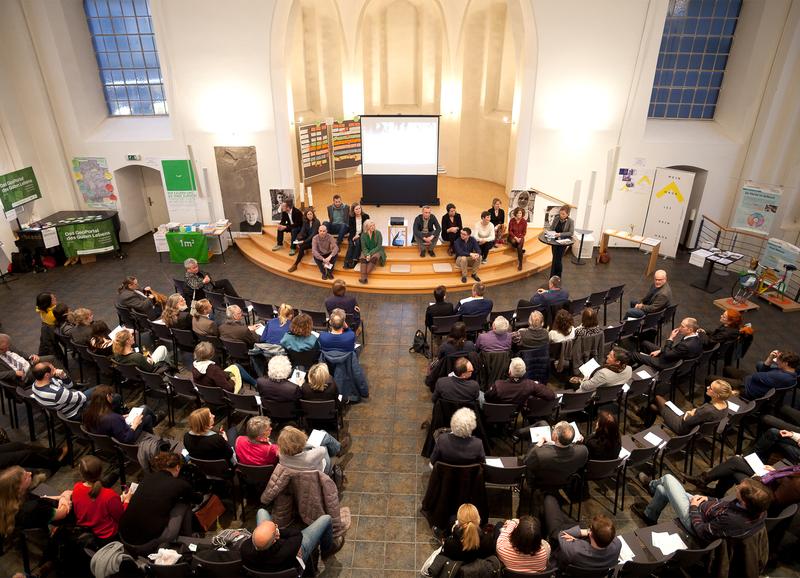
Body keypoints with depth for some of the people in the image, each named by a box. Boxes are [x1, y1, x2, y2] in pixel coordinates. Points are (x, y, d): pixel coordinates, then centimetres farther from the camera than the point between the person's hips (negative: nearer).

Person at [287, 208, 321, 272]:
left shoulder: (316, 222, -15)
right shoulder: (305, 222, 5)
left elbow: (314, 234, -23)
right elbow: (302, 231, -4)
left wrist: (304, 241, -31)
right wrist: (297, 239, -23)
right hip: (308, 238, 7)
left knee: (302, 247, -27)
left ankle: (295, 265, -21)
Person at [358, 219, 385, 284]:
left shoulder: (378, 233, -7)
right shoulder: (363, 235, -1)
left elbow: (379, 246, -10)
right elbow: (363, 247, -1)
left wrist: (370, 254, -20)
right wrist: (367, 255, -21)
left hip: (376, 251, -2)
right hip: (367, 251, 2)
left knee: (374, 257, -36)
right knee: (363, 258, -31)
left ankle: (365, 275, -40)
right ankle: (363, 277, -44)